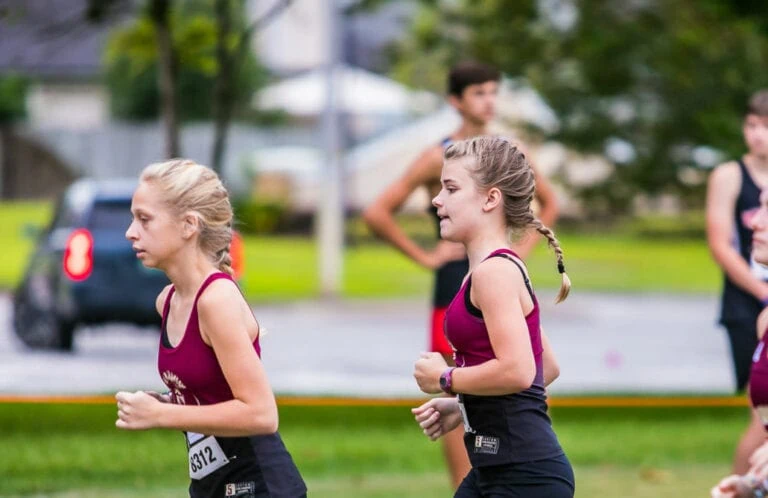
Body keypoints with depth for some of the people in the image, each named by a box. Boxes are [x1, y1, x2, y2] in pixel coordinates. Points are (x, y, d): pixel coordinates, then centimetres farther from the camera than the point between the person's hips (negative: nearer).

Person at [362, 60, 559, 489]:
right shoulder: (439, 159, -8)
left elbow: (550, 203, 23)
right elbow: (378, 213, -12)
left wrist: (525, 247, 9)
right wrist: (423, 256, -11)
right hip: (456, 289, -4)